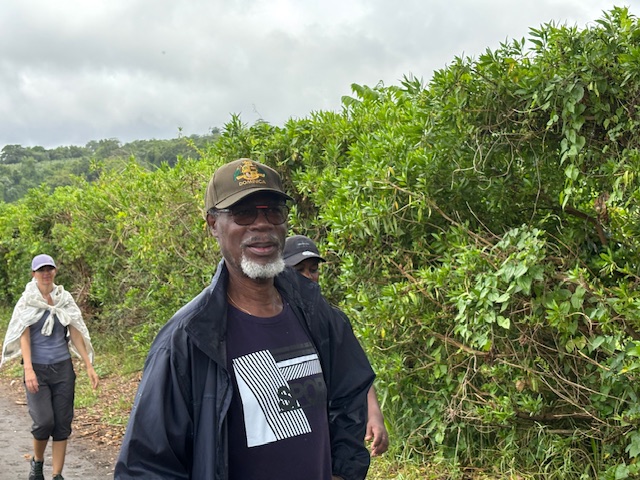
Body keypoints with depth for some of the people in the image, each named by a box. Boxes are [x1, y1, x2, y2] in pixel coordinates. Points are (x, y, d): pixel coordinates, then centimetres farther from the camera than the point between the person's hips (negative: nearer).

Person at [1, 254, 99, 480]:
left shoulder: (65, 299, 5)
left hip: (63, 368, 3)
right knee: (44, 421, -12)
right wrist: (28, 370, -21)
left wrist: (89, 366, 3)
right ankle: (37, 461, 17)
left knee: (63, 423, 1)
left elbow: (75, 334, 8)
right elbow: (24, 336, -9)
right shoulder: (27, 301, -2)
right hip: (38, 369, -3)